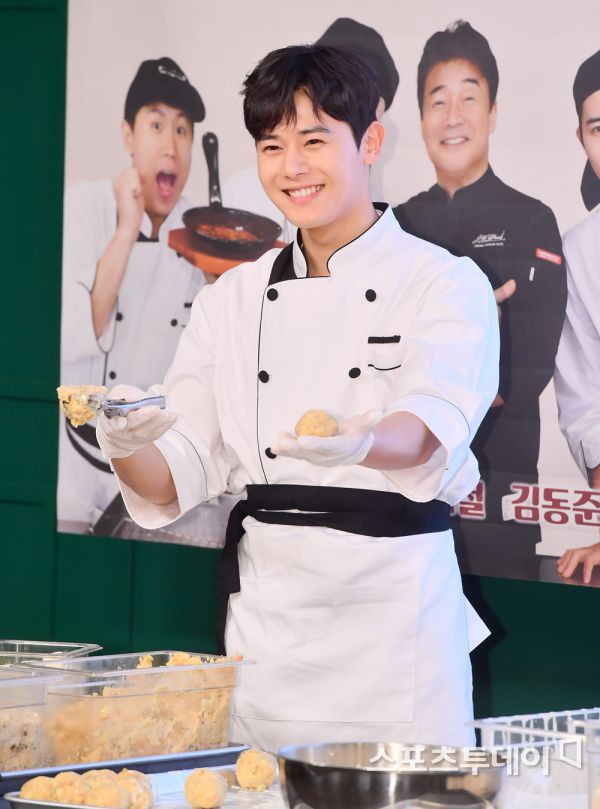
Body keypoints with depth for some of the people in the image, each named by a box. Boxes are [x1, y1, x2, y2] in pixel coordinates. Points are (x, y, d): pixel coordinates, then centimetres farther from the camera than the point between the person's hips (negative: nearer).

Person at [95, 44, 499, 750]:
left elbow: (433, 429, -21)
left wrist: (360, 444, -43)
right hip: (264, 608, 4)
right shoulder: (233, 300, 9)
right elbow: (179, 474, 3)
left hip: (397, 606, -3)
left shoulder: (446, 285, -3)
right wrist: (130, 447, -19)